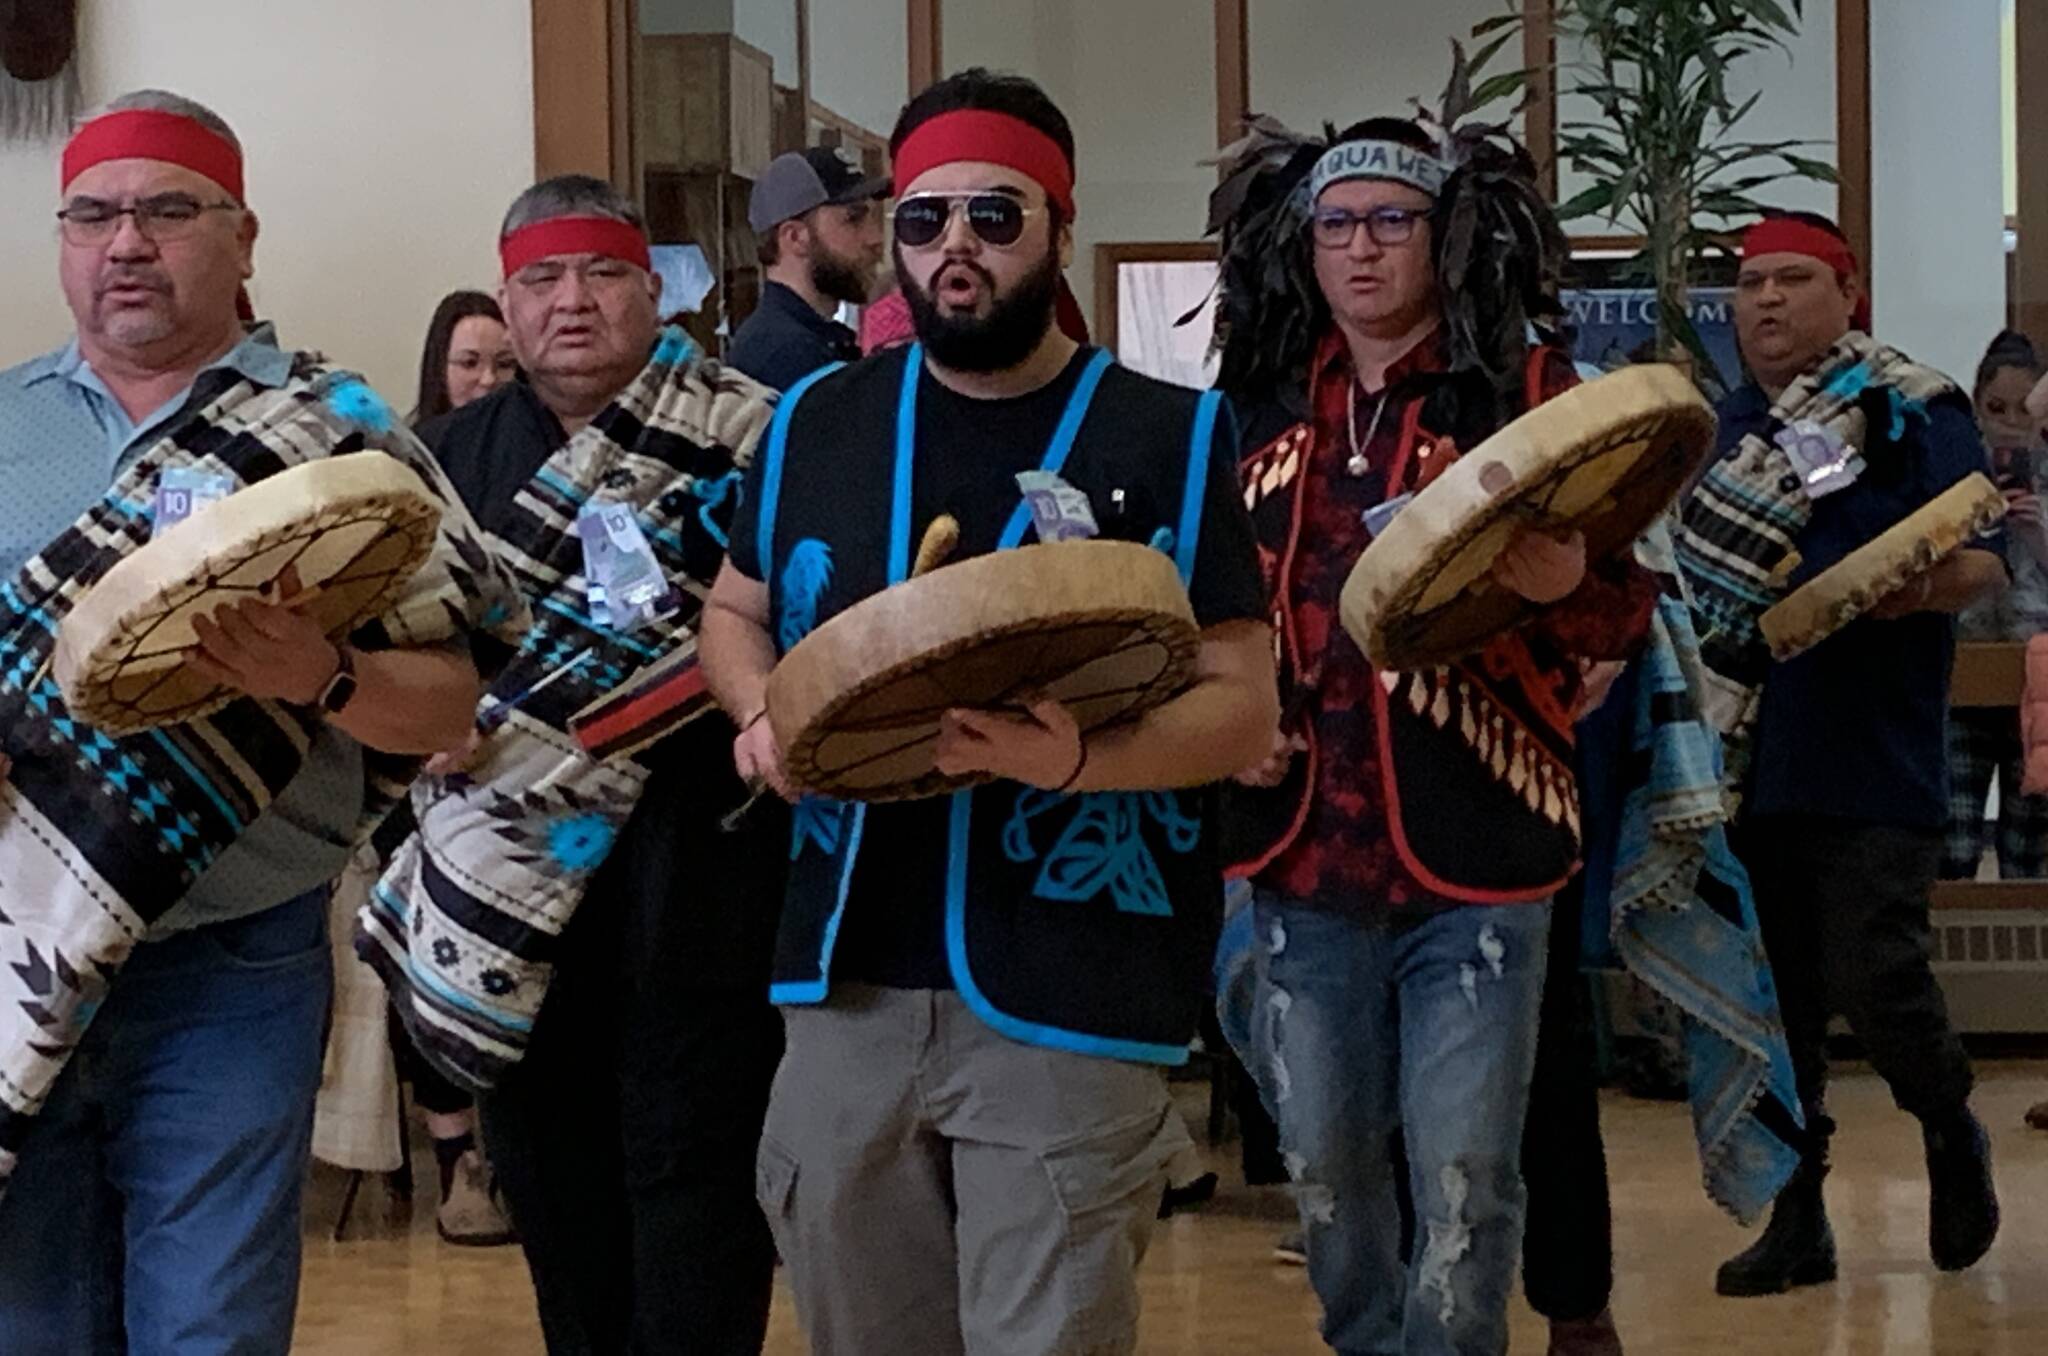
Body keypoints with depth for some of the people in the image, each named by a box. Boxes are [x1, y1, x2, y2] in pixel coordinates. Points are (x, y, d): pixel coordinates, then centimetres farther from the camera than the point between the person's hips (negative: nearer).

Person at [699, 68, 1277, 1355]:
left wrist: (1075, 758, -25)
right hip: (847, 979, 4)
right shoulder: (816, 421, 9)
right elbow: (735, 612, 23)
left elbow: (1244, 707, -6)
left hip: (1069, 996, -4)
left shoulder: (1171, 437, -3)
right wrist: (765, 714, 0)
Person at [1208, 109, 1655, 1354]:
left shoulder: (1529, 394, -3)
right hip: (1303, 855, 4)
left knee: (1465, 1189, -2)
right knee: (1328, 1174, 14)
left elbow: (1628, 616, -6)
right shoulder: (1262, 413, 8)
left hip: (1474, 857, -4)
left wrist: (1562, 582, -28)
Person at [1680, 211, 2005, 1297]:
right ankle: (1796, 1219, 18)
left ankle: (1950, 1132, 20)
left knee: (1871, 973, -11)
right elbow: (1691, 564, 22)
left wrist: (1921, 585, -30)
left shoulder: (1914, 411, -3)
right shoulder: (1724, 426, 15)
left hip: (1872, 765, -5)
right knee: (1773, 1001, 7)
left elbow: (1982, 559, -11)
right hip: (1747, 758, 6)